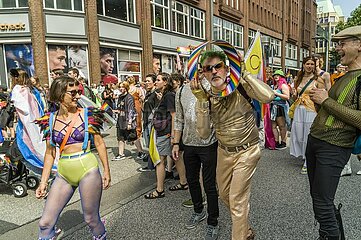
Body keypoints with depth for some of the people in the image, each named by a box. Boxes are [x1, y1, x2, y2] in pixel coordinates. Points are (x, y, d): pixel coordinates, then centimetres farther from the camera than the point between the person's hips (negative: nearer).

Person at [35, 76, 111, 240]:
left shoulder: (87, 115, -5)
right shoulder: (50, 120, 3)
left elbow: (99, 144, 1)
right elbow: (50, 153, 9)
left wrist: (106, 170, 0)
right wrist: (43, 182, 9)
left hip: (87, 169, -3)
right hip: (63, 173, 3)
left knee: (91, 218, 10)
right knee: (45, 223, 5)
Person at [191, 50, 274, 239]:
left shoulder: (241, 86, -17)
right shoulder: (206, 97, -6)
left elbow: (268, 97, -35)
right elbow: (204, 134, -14)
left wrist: (244, 73, -28)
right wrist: (202, 100, -23)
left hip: (246, 152, -6)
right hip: (223, 152, 6)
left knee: (237, 200, -2)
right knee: (224, 194, 22)